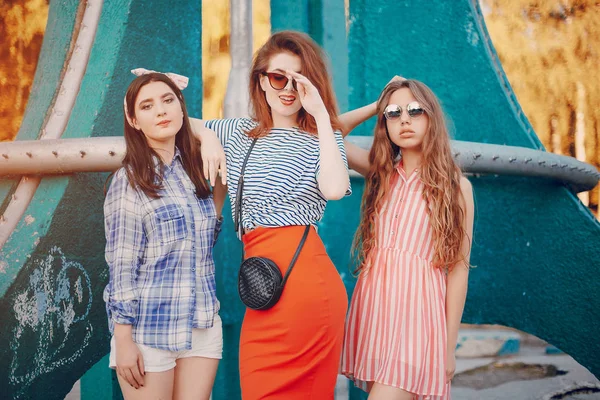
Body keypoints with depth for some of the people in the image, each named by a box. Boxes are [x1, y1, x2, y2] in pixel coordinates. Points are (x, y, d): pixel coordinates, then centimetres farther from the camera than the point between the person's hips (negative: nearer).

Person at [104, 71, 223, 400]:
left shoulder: (193, 168, 8)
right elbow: (121, 267, -8)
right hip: (150, 328, -5)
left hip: (203, 325, 5)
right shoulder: (129, 180, -6)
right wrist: (123, 340, -12)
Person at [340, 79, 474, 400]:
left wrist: (449, 346, -2)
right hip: (371, 303, 4)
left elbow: (458, 268, -1)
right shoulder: (381, 172, 10)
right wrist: (375, 107, 7)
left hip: (416, 306, -4)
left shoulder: (455, 185, 0)